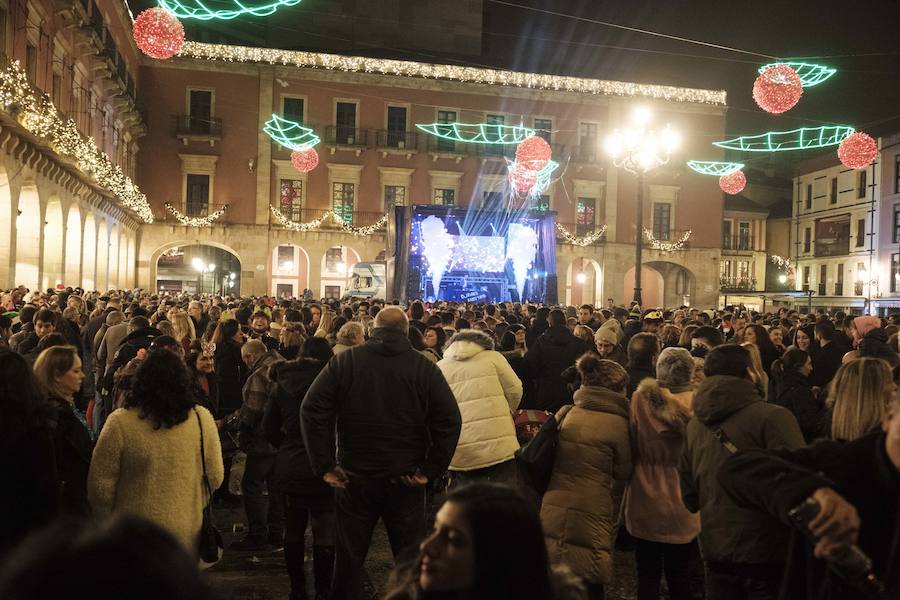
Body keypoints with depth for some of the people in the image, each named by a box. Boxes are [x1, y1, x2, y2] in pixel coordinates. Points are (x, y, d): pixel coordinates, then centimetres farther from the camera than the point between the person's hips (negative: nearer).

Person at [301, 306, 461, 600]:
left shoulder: (344, 362, -3)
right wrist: (431, 470, -7)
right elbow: (450, 420, -11)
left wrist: (325, 465, -6)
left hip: (355, 477, 1)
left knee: (349, 557, 16)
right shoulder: (425, 367, -5)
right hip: (406, 480, 0)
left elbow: (312, 409, -8)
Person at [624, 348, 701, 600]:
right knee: (680, 579, 17)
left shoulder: (640, 399, -14)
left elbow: (631, 449, -6)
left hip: (646, 503, 0)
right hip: (685, 507, 1)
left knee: (648, 576, 15)